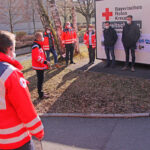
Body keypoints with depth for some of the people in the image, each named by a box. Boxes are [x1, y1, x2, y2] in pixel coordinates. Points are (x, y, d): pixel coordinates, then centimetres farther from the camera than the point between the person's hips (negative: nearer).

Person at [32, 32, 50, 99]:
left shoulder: (39, 45, 14)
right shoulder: (35, 46, -20)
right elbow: (37, 57, -25)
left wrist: (46, 62, 18)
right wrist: (45, 62, -25)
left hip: (41, 66, 10)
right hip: (39, 66, -10)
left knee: (41, 80, 16)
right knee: (40, 80, -2)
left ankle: (41, 93, 27)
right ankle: (41, 95, 7)